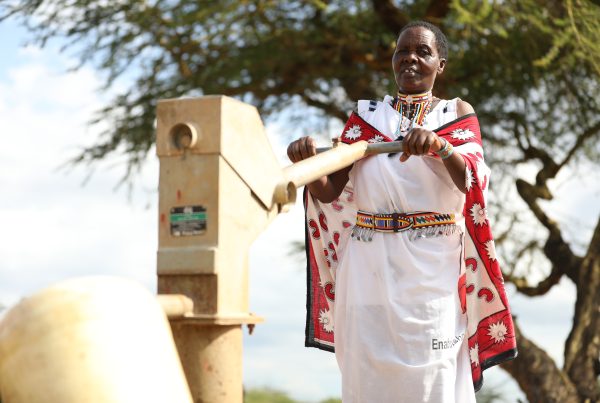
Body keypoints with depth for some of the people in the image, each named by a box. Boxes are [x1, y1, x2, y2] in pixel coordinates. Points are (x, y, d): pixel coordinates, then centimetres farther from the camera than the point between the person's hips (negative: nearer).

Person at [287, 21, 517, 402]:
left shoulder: (458, 113, 9)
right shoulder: (365, 115, 13)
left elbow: (473, 181, -9)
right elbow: (329, 191, 4)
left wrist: (439, 145, -29)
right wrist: (307, 162, -17)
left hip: (430, 266, -2)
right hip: (369, 263, 2)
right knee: (368, 371, -1)